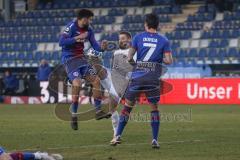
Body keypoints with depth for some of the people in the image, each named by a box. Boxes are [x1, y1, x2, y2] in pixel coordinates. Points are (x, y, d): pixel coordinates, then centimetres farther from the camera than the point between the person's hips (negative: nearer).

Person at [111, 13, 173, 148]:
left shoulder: (138, 37, 3)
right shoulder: (163, 41, 2)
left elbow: (129, 58, 2)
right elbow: (169, 61, -5)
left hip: (137, 77, 0)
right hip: (153, 80, 0)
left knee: (128, 106, 11)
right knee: (154, 108, 11)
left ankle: (118, 136, 8)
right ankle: (155, 140, 5)